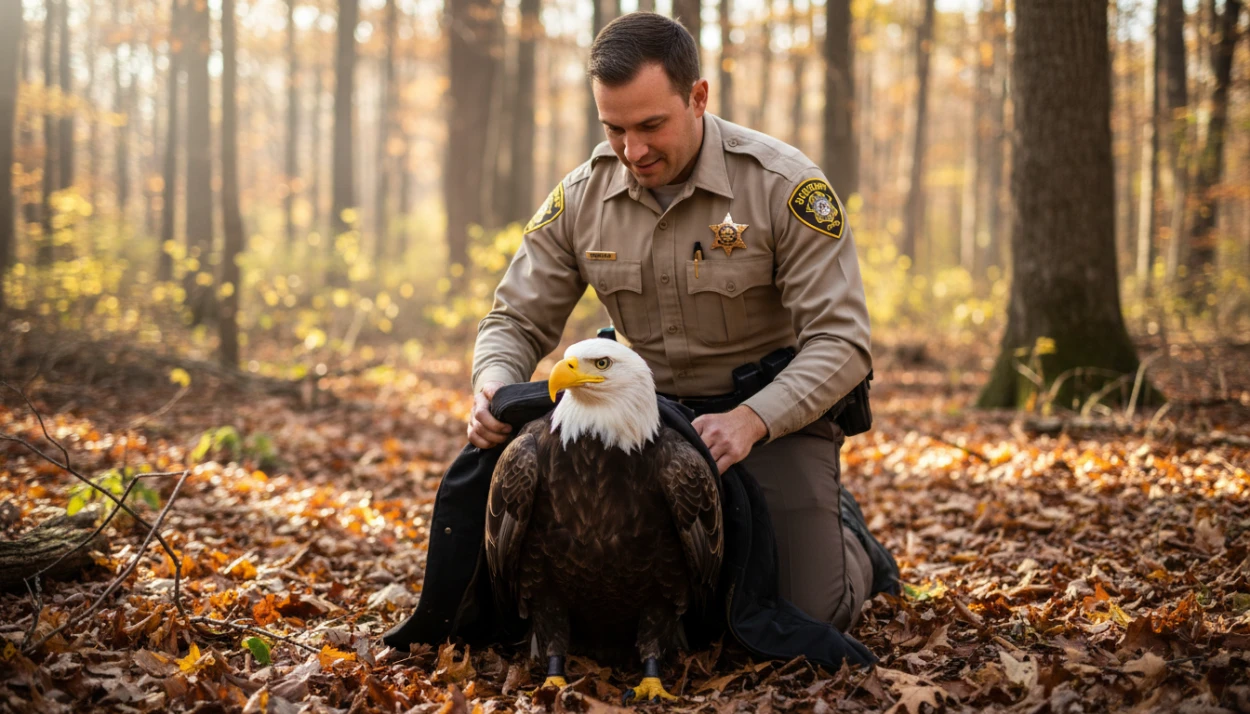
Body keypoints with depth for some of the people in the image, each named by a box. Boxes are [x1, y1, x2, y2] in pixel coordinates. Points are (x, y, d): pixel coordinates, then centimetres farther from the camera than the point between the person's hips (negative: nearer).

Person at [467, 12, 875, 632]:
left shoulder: (784, 185, -18)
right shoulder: (580, 197, -5)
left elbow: (839, 341, -20)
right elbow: (517, 321, 3)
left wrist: (752, 419, -36)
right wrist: (494, 388, -21)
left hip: (776, 412, -4)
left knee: (806, 617, -14)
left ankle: (838, 528, 22)